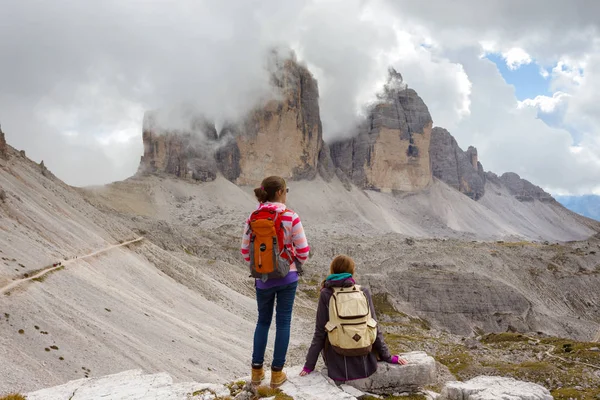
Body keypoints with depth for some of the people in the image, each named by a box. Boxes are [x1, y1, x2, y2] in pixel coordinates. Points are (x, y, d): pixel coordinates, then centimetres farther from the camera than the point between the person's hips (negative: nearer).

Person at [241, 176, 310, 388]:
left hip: (263, 279, 3)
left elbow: (245, 250, 2)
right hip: (287, 277, -2)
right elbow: (303, 250, -9)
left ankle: (257, 370, 21)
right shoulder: (291, 217, -13)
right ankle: (277, 372, 15)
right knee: (283, 322, 9)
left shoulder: (253, 218, -4)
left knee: (263, 321, 18)